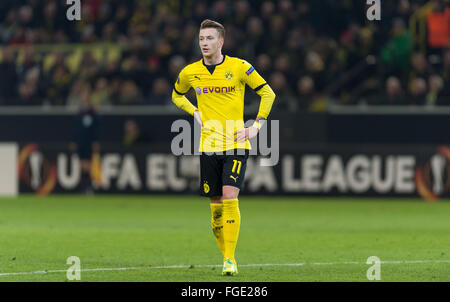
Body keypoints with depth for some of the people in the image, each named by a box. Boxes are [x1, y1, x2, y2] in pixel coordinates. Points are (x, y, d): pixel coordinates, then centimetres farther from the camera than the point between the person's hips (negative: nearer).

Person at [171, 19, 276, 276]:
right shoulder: (190, 73, 4)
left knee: (230, 197, -18)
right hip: (209, 147, 3)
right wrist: (195, 113, 7)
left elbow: (268, 93, 6)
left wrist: (257, 126, -3)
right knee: (216, 206, 3)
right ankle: (227, 257, 17)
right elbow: (176, 95, 26)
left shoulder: (239, 67, -4)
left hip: (236, 145, -3)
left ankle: (230, 259, -15)